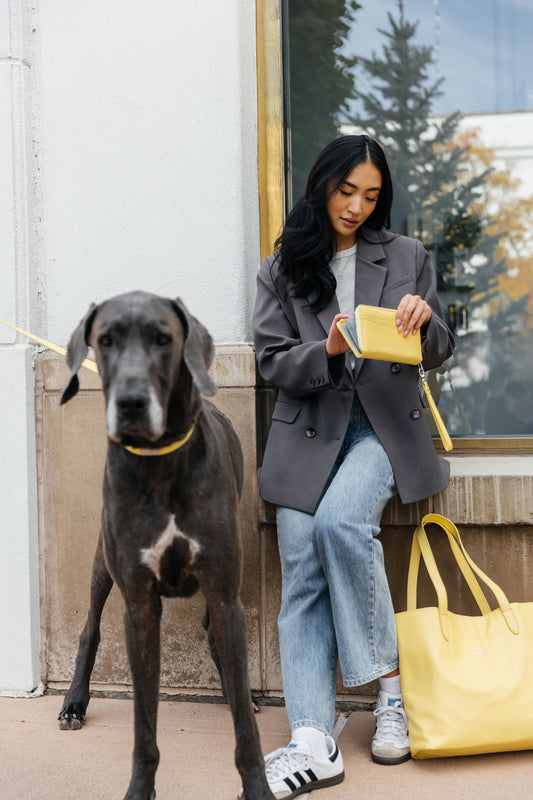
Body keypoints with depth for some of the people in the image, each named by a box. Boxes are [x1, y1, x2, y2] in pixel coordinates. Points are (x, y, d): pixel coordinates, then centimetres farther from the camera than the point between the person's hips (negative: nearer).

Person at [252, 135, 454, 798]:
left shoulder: (407, 257, 11)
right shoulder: (281, 270, 11)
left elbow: (438, 354, 12)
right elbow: (272, 361, 3)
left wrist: (424, 321, -11)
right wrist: (328, 350, -17)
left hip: (384, 426, -1)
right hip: (308, 432, 2)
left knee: (341, 521, -30)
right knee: (302, 580, -9)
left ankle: (392, 684, -13)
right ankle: (313, 744, -11)